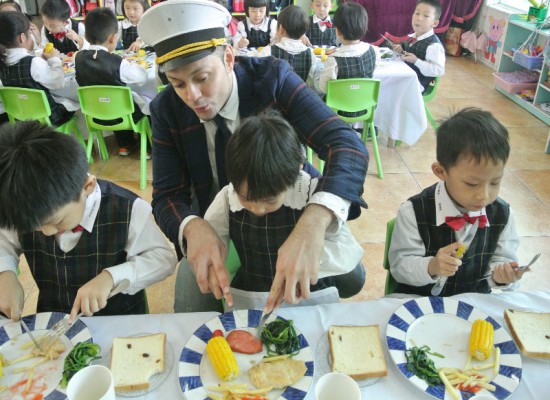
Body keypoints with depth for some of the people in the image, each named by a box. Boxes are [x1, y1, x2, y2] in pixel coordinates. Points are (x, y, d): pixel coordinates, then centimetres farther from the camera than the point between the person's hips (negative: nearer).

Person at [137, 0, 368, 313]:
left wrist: (313, 225, -52)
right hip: (214, 236, 2)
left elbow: (348, 146, -31)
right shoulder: (166, 110, -12)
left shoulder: (272, 78, -21)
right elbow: (168, 196, -11)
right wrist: (193, 228, -37)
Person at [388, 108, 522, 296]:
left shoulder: (502, 214, -5)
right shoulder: (414, 212, -18)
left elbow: (502, 257, 5)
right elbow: (399, 265, -14)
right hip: (419, 300, -3)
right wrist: (431, 266, -32)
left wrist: (501, 272, -18)